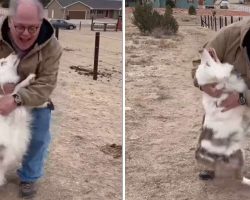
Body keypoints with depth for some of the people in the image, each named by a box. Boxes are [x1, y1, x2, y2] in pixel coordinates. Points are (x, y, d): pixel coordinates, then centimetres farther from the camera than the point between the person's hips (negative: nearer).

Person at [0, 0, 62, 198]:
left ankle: (29, 177, 30)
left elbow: (45, 86, -30)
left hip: (36, 101, -1)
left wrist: (17, 99, -46)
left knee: (38, 140, 5)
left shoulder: (51, 47, -29)